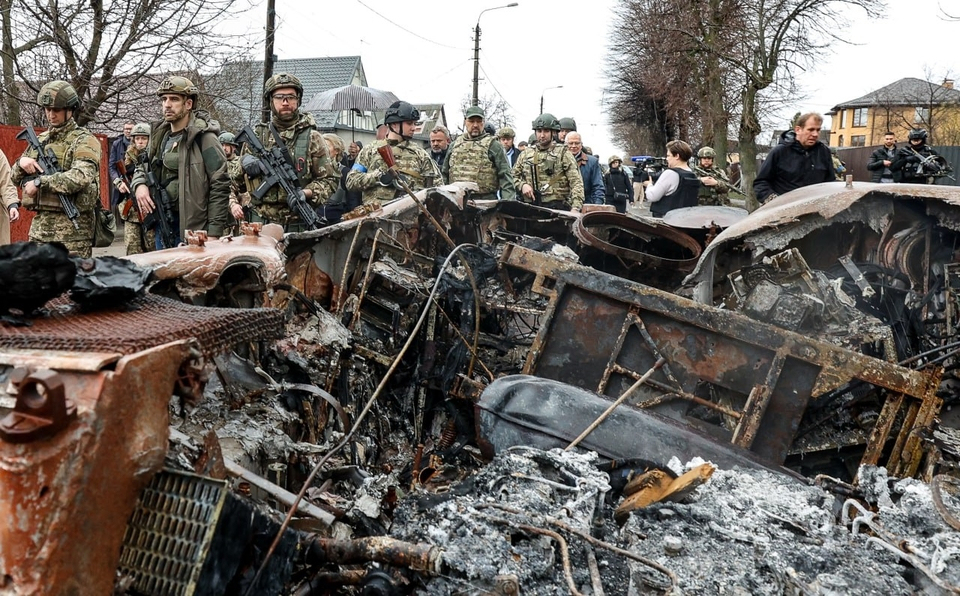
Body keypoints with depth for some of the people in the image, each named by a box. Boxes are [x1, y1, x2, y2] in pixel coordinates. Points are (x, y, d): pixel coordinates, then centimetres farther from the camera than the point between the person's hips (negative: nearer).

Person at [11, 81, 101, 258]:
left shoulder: (83, 140, -4)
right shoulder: (40, 140, 17)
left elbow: (81, 177, -21)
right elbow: (14, 178, 22)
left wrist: (40, 182, -19)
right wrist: (21, 163, -1)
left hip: (71, 228, -7)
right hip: (39, 226, 7)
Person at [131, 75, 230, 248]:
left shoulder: (204, 138, -10)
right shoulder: (159, 136, 12)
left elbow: (220, 187, -13)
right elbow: (143, 167, 26)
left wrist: (214, 234, -17)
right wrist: (139, 184, 1)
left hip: (192, 230, -7)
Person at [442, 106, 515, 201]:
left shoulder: (493, 145, 4)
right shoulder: (455, 145, 18)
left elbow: (505, 175, -2)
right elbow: (445, 174, 25)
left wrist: (509, 203, -13)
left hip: (485, 201, -4)